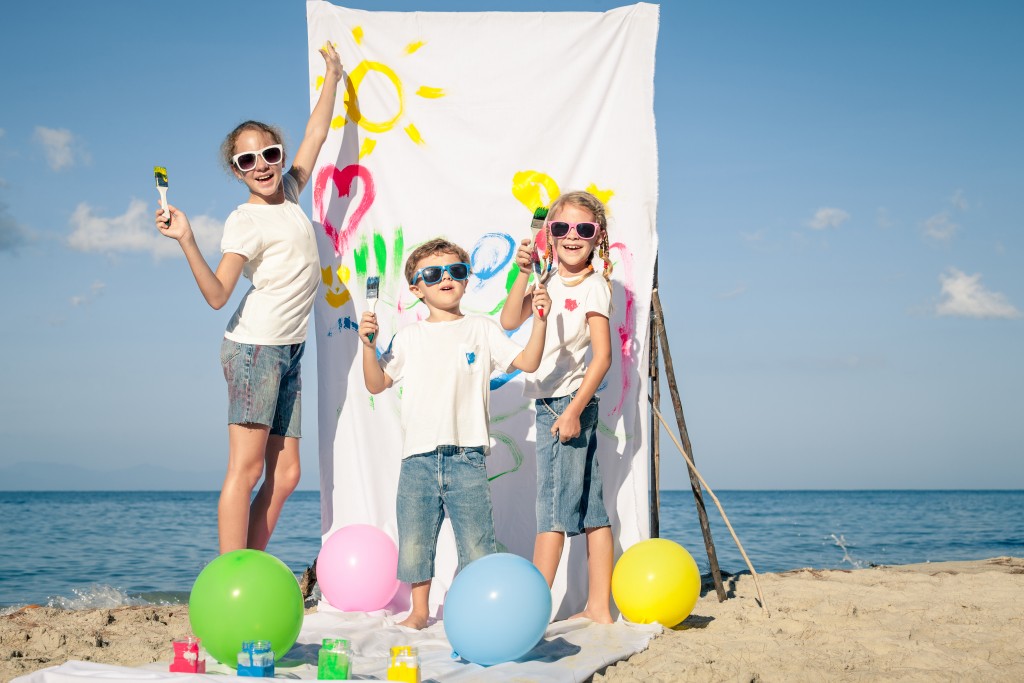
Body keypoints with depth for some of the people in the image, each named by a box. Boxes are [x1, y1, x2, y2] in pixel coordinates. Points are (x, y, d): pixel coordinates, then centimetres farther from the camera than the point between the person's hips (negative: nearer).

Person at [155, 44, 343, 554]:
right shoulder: (246, 221, -8)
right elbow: (217, 294, -18)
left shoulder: (288, 193, 12)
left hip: (288, 350, 8)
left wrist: (333, 74, 31)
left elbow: (316, 134, 24)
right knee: (246, 466, -12)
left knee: (284, 475, 3)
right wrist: (186, 240, -30)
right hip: (255, 344, -8)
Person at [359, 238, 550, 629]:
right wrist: (369, 346, -1)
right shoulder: (409, 337, 12)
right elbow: (377, 384, 12)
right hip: (418, 458, 2)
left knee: (476, 543, -1)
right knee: (414, 542, 7)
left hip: (466, 457, -2)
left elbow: (527, 362, 0)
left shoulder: (482, 329, 8)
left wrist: (539, 321, -11)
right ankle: (419, 610, 23)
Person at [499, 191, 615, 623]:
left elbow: (602, 356, -14)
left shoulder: (593, 287, -9)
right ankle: (599, 607, 12)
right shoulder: (550, 284, 13)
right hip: (549, 403, 8)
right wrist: (524, 274, -7)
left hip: (570, 401, -8)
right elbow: (509, 321, 5)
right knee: (588, 505, 8)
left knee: (553, 504, -6)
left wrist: (573, 410, -19)